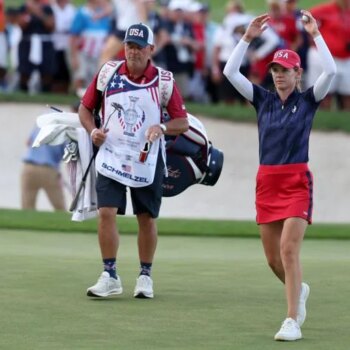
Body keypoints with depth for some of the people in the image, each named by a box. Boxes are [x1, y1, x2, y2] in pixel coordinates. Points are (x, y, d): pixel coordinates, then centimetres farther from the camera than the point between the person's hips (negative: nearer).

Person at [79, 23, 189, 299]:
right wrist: (93, 130, -8)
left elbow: (183, 122, -3)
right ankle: (110, 276, -3)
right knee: (106, 213, -10)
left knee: (147, 219, 7)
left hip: (147, 160, 0)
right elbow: (85, 107, 11)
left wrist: (162, 128, -22)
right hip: (111, 157, 1)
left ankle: (145, 276, 20)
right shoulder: (107, 73, 0)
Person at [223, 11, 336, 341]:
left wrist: (316, 35, -12)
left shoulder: (308, 100, 1)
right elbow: (230, 72, 1)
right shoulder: (263, 99, 9)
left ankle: (292, 322, -17)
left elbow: (331, 71, -14)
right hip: (266, 181, 4)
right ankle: (299, 291, 39)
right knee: (273, 258, 8)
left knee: (288, 249, -17)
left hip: (297, 181, -4)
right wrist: (247, 38, -4)